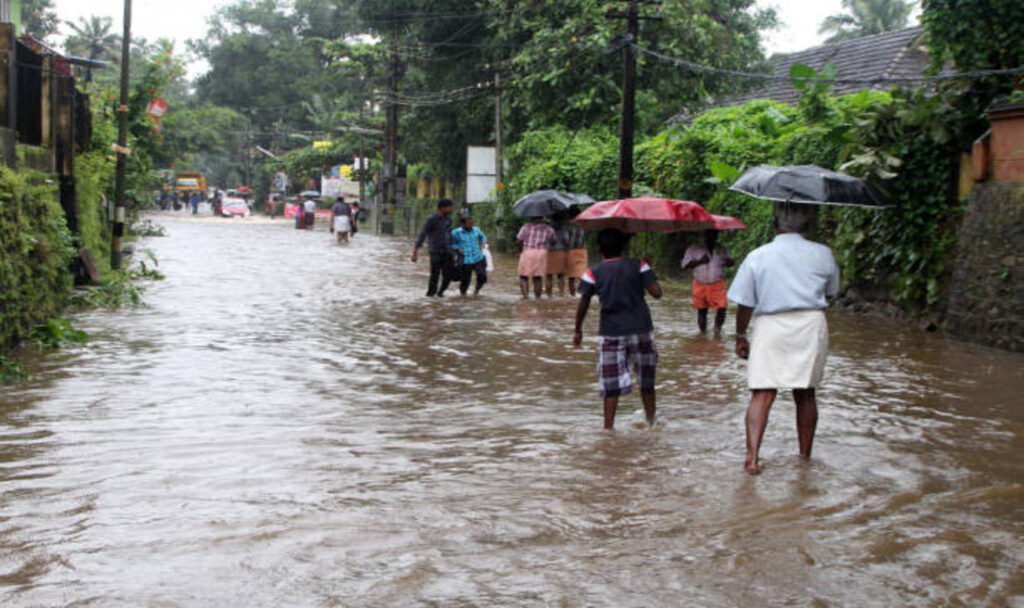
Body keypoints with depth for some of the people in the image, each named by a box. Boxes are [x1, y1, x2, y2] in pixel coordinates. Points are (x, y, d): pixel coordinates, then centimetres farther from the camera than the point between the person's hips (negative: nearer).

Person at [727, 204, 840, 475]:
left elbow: (745, 303, -3)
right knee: (805, 393, 14)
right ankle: (805, 454, 24)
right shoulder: (822, 254, 2)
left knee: (762, 394, -5)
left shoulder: (757, 257, -3)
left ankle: (752, 457, -18)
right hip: (811, 325, 2)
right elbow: (831, 292, 16)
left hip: (770, 326, -2)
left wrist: (741, 336, 8)